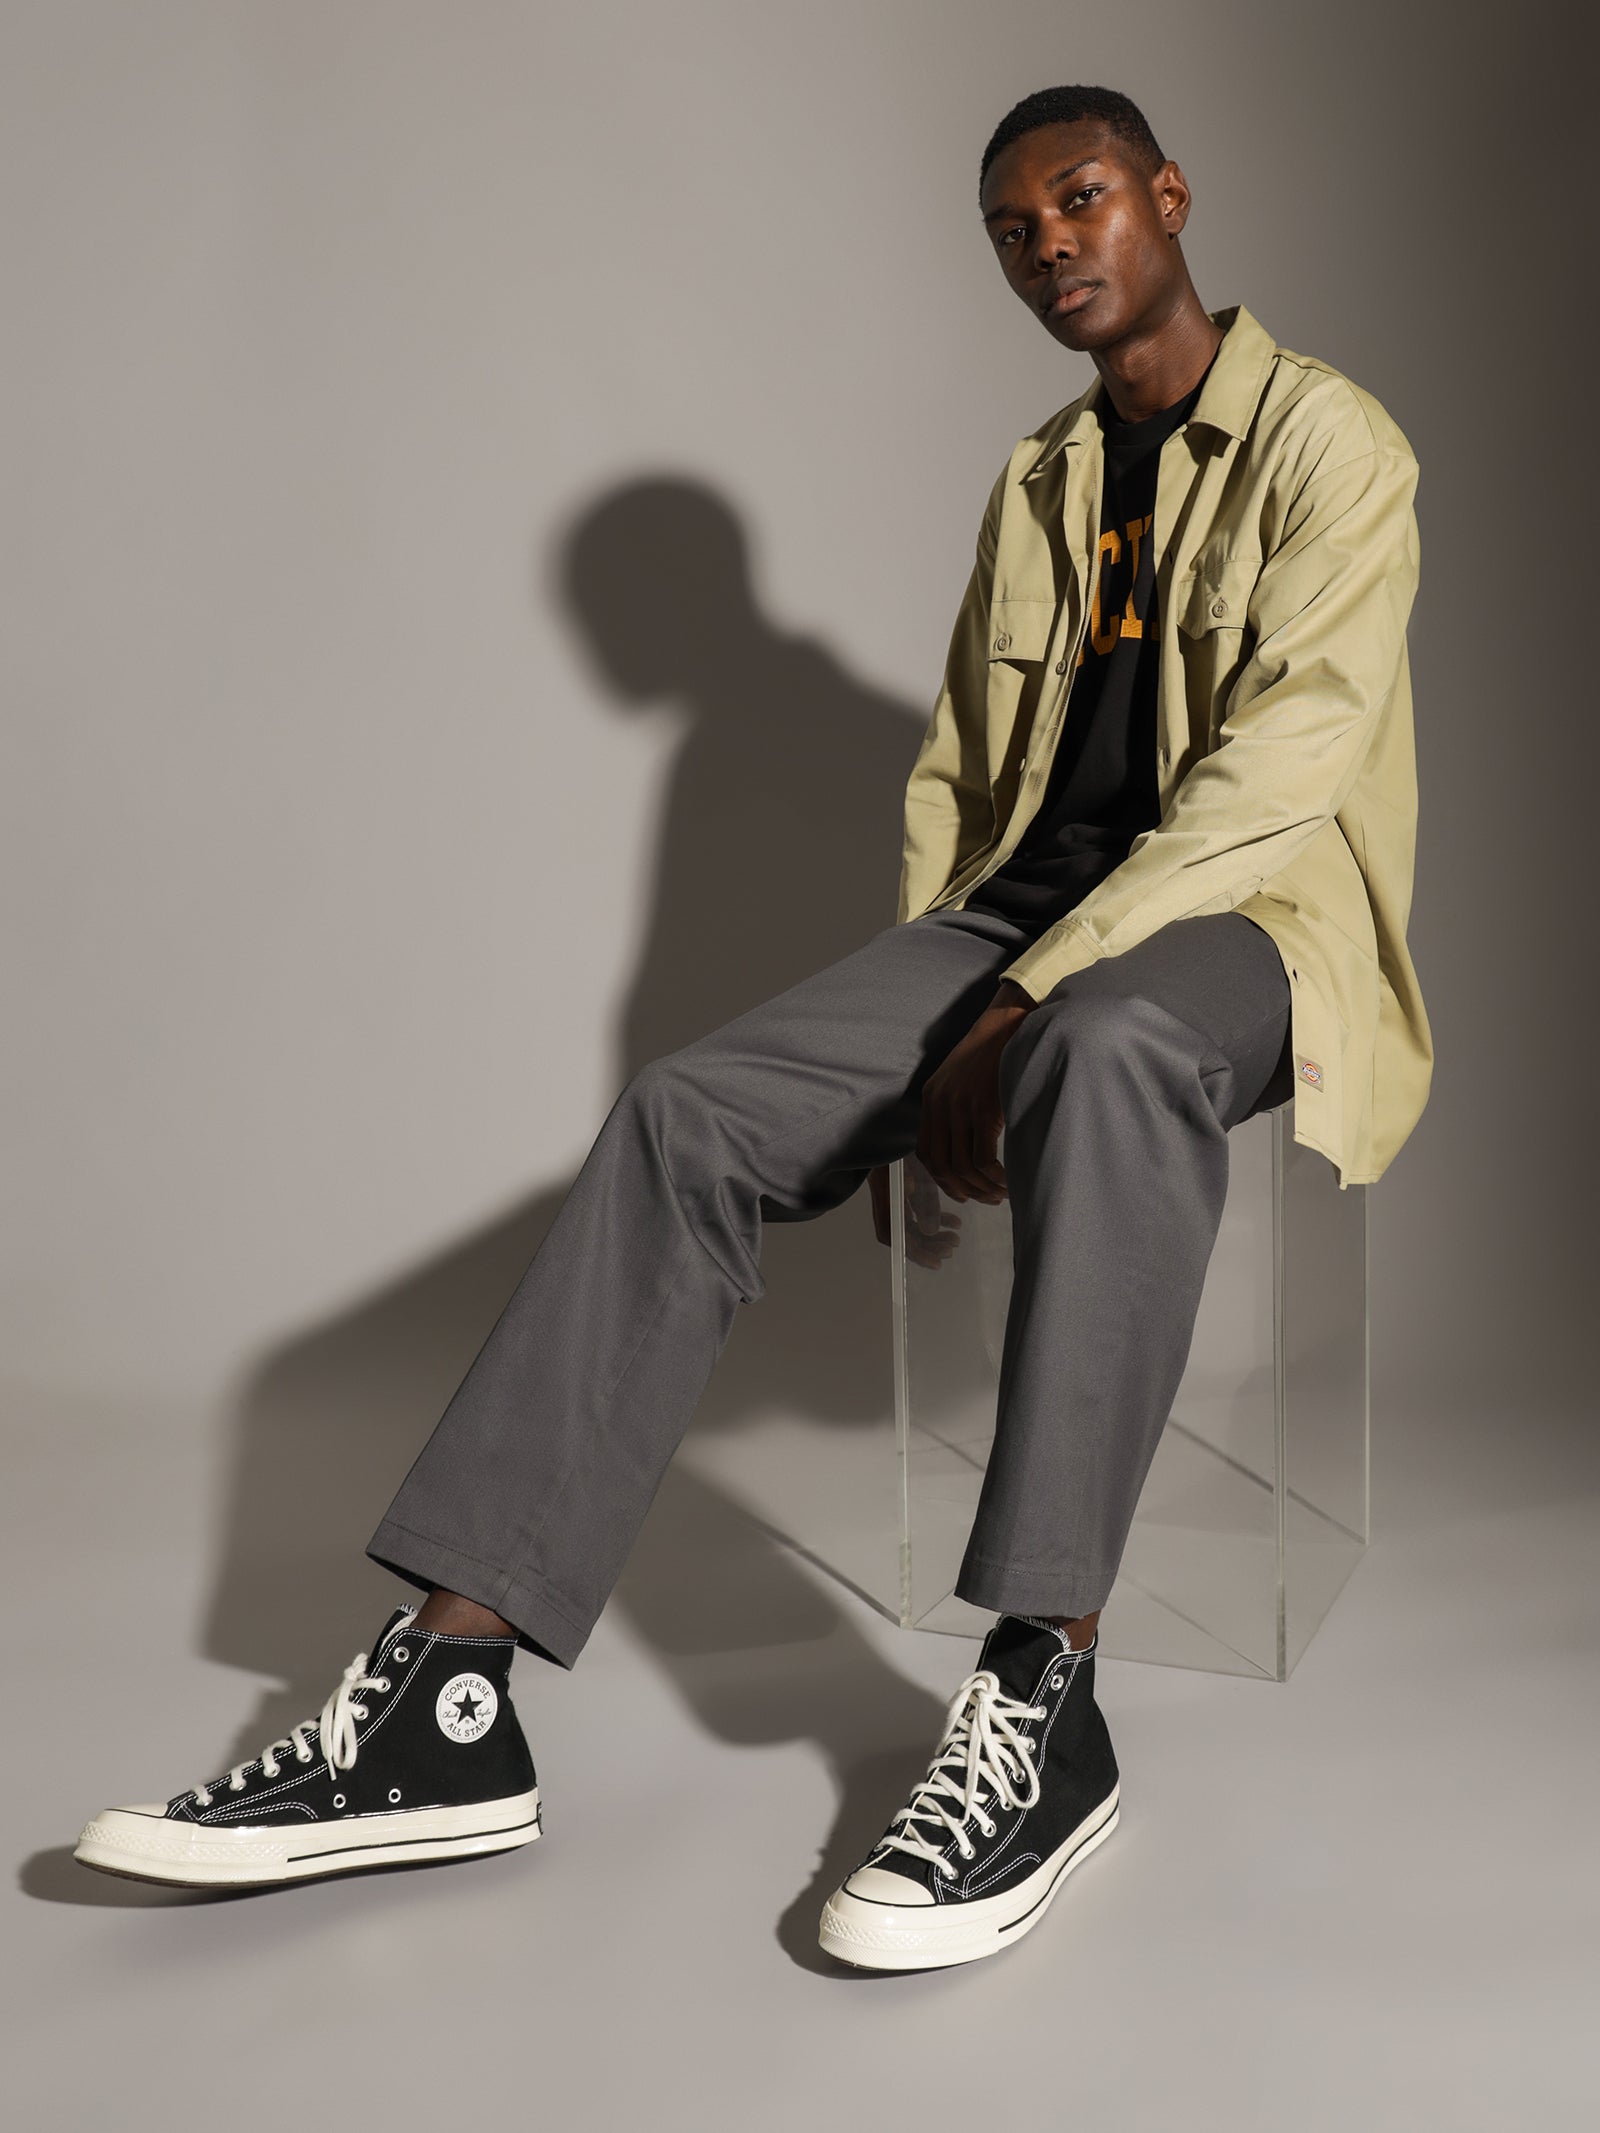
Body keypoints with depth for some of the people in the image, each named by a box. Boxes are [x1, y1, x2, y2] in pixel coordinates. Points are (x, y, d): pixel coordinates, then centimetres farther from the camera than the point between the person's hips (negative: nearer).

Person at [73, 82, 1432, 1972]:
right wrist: (909, 1039, 3)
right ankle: (449, 1704, -25)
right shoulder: (1035, 483, 20)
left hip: (1245, 920, -5)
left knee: (1109, 1044, -43)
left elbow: (1281, 764, -16)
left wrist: (1017, 1014, -25)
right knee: (688, 1114, -19)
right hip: (1022, 905, 6)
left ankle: (1044, 1700, -41)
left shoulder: (1324, 439, -1)